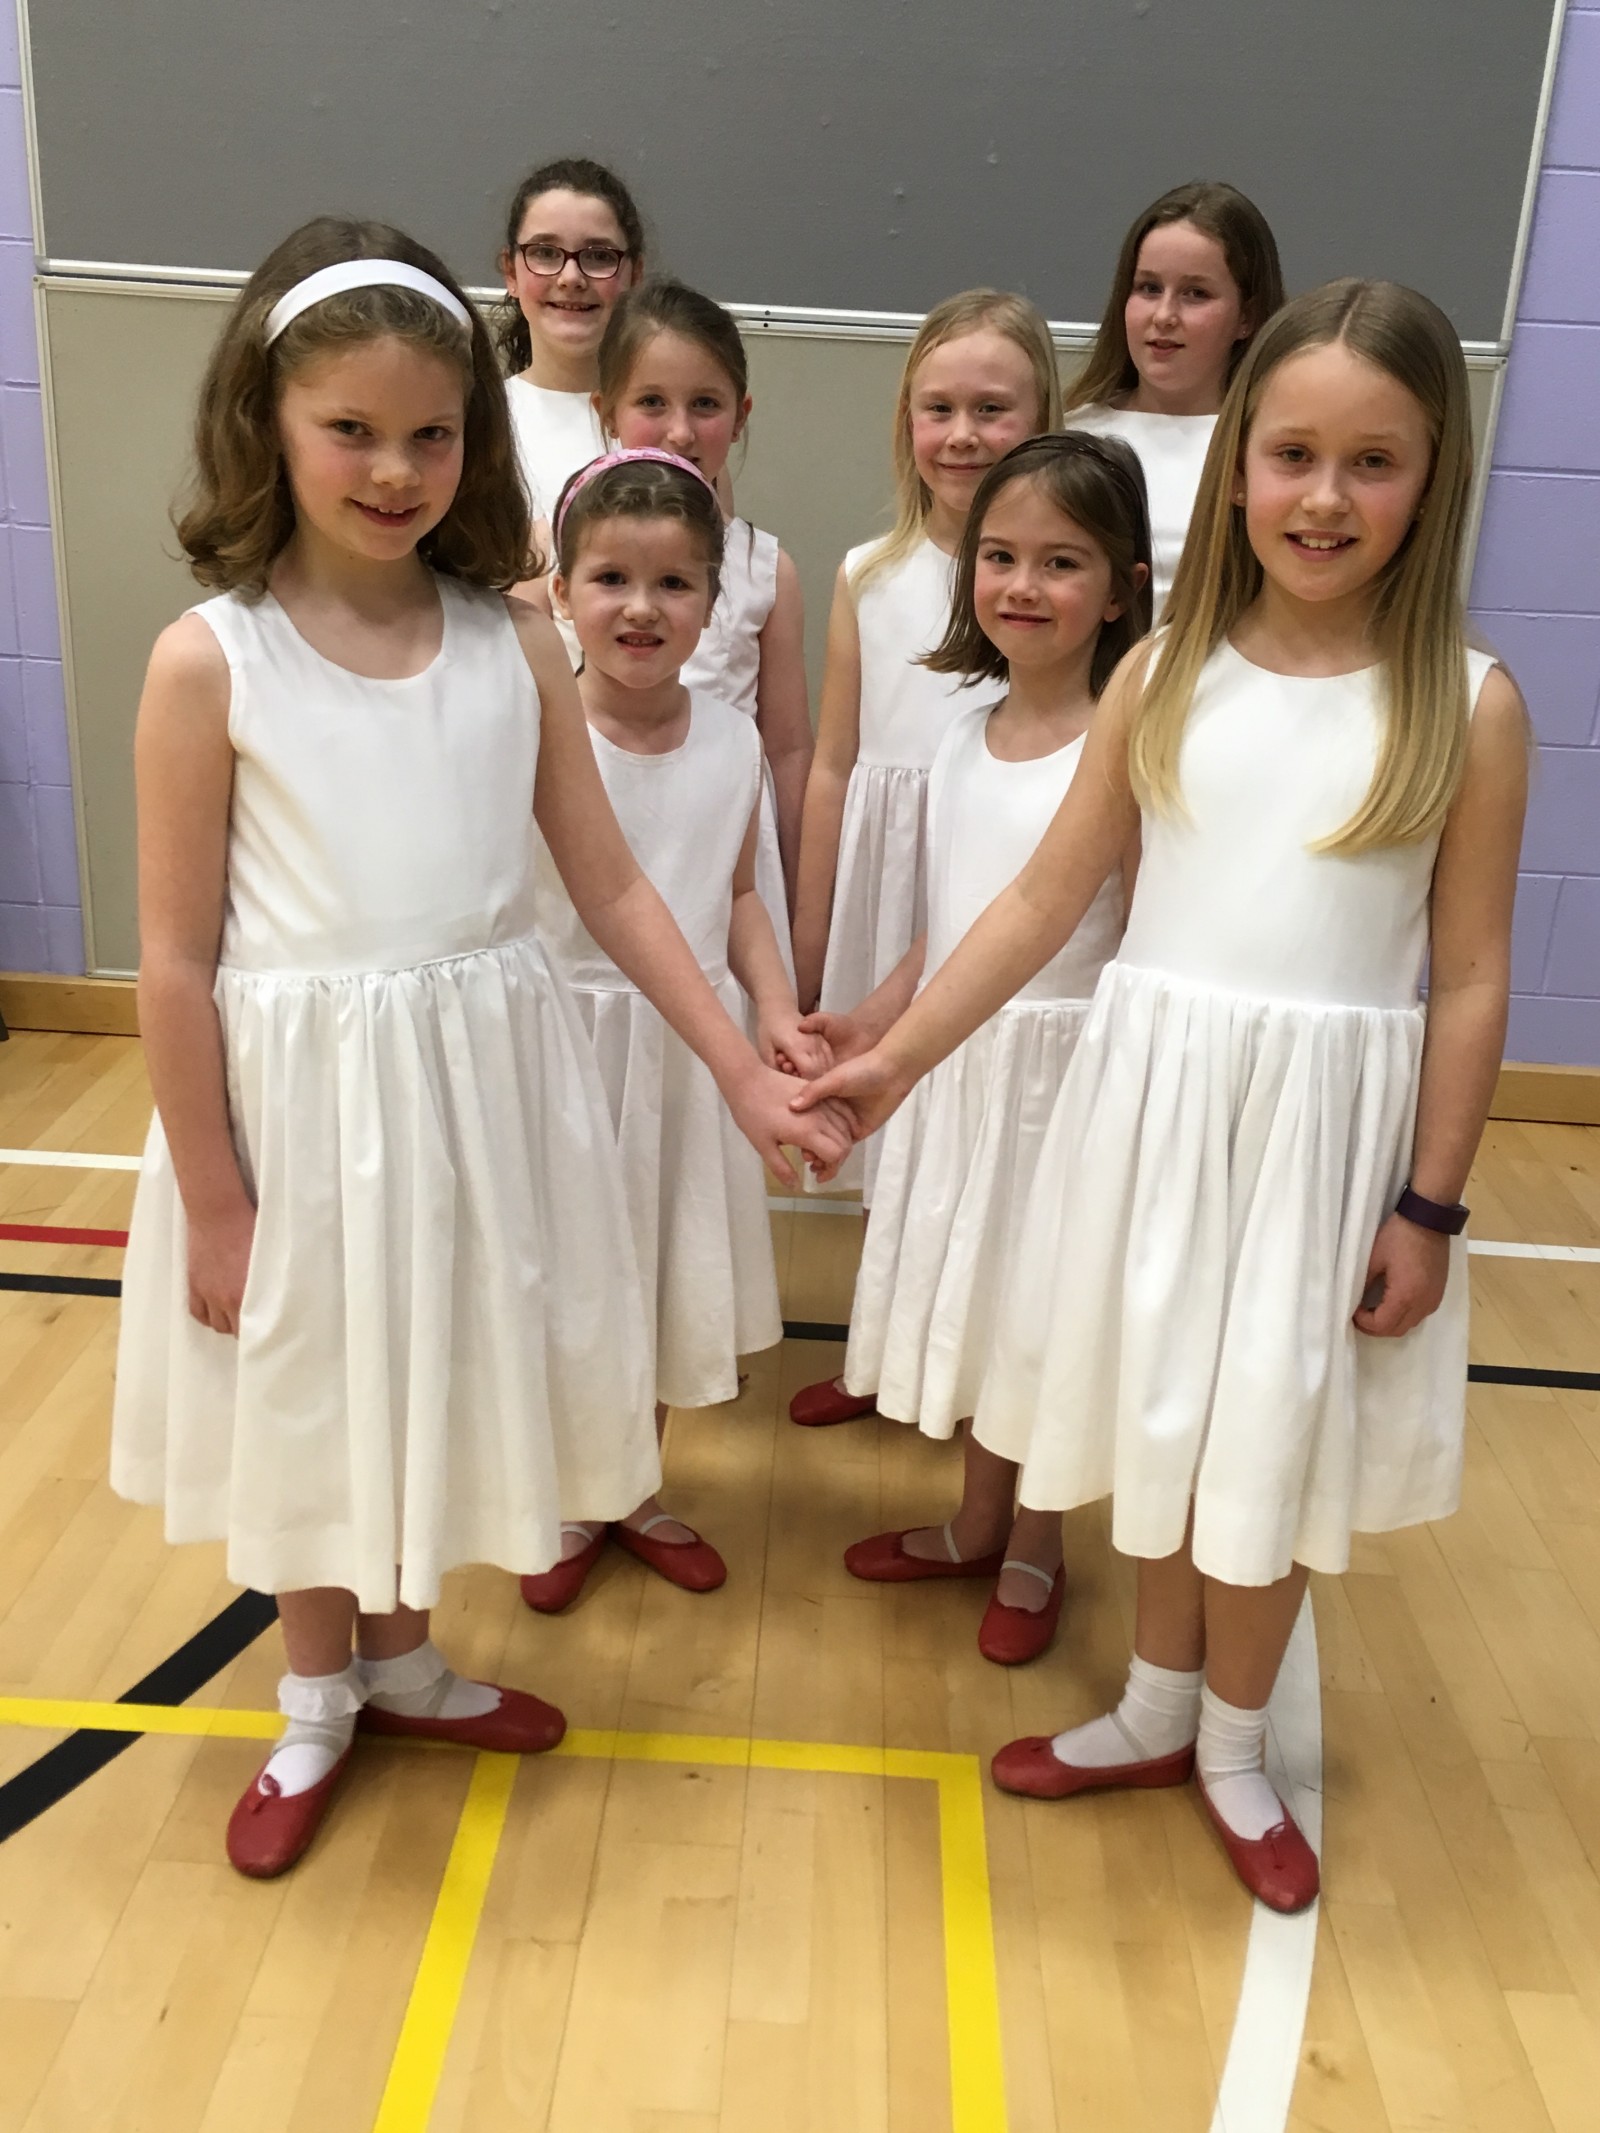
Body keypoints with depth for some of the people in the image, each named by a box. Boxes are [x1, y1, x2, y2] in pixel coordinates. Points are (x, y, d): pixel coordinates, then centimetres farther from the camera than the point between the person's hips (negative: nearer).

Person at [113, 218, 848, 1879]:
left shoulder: (513, 646, -3)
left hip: (481, 1077, 3)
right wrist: (212, 1202, -7)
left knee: (437, 1376, 19)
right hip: (297, 1086, -2)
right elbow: (177, 957, -9)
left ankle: (398, 1661, 46)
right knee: (308, 1393, 17)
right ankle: (317, 1700, 42)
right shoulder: (210, 659, -11)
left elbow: (612, 885, 1)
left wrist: (742, 1072, -3)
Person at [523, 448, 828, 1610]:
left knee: (667, 1273, 18)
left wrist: (779, 1013, -6)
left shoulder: (733, 739, -2)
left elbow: (739, 896, 6)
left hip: (689, 1048, 4)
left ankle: (638, 1495, 40)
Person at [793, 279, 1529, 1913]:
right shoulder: (1163, 678, -1)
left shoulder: (1467, 707, -7)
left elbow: (1470, 980, -5)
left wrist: (1429, 1207, -6)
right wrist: (897, 1054, -4)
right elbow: (1045, 898, 1)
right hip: (1153, 1098, 2)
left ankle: (1233, 1747, 36)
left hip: (1330, 1120, -2)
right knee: (1163, 1417, 16)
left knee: (1272, 1441, 12)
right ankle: (1156, 1709, 40)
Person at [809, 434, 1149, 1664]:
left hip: (1061, 1068, -6)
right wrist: (876, 1022, 9)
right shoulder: (967, 736, 5)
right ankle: (977, 1527, 39)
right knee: (970, 1298, 19)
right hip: (956, 1065, 7)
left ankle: (1034, 1554, 31)